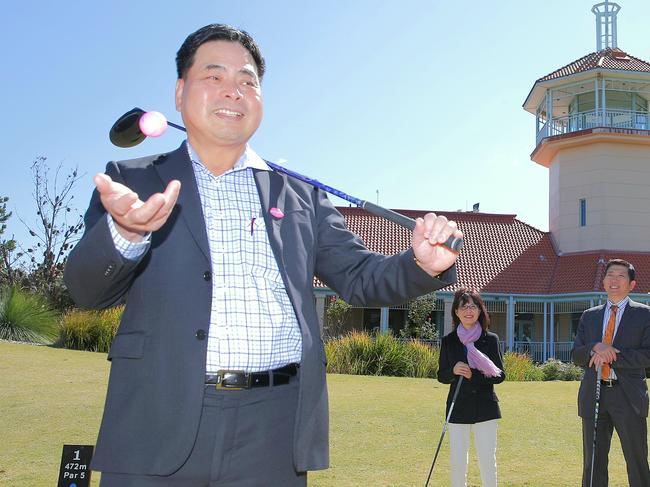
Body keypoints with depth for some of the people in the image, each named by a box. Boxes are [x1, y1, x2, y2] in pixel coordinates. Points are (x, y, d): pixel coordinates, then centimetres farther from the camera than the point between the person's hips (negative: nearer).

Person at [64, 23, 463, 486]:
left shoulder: (300, 196, 14)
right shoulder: (134, 181, 9)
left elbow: (360, 277, 12)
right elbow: (88, 288, -1)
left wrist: (422, 264, -9)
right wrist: (125, 234, -24)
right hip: (158, 429, -1)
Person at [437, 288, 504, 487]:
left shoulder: (491, 339, 1)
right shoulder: (448, 341, 4)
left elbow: (500, 375, 1)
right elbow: (441, 376, 8)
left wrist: (475, 375, -15)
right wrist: (453, 371, -14)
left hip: (485, 407, -1)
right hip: (458, 408, 1)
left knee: (487, 460, 1)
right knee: (457, 462, 3)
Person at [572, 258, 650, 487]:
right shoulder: (589, 316, 14)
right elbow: (576, 355, 7)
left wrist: (610, 355, -15)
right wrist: (595, 348, -14)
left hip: (628, 397, -3)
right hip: (593, 395, 4)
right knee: (593, 462, 9)